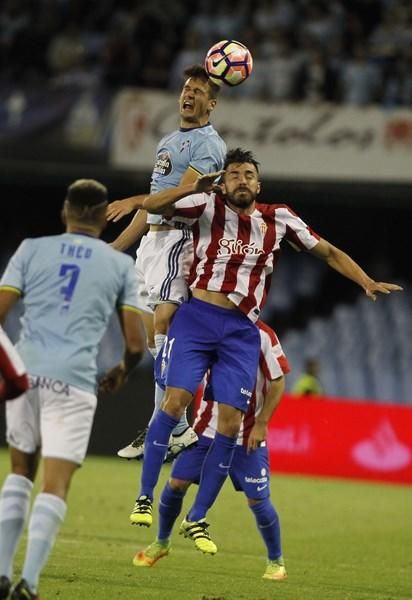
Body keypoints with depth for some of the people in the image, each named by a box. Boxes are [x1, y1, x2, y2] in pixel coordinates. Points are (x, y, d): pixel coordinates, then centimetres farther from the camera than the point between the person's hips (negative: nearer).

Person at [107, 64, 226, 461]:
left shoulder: (208, 144, -5)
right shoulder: (168, 142, 24)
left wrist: (136, 201, -30)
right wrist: (115, 247, 25)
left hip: (178, 238, -9)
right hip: (152, 239, 9)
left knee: (164, 327, -19)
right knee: (154, 340, 5)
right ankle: (180, 428, 7)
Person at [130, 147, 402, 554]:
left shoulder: (279, 219, 9)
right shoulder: (208, 206, 2)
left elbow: (328, 252, 16)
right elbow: (151, 207, -7)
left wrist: (367, 283, 7)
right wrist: (193, 188, -20)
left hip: (241, 332, 3)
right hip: (196, 320, -3)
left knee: (230, 422, -4)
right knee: (176, 400, -17)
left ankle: (197, 519, 5)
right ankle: (145, 497, -6)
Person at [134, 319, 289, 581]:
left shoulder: (262, 336, -15)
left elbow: (277, 382, -8)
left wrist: (261, 424, -12)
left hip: (247, 435, -3)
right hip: (207, 429, 3)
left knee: (257, 500, -4)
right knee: (176, 483, 0)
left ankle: (276, 561, 19)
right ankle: (161, 542, 25)